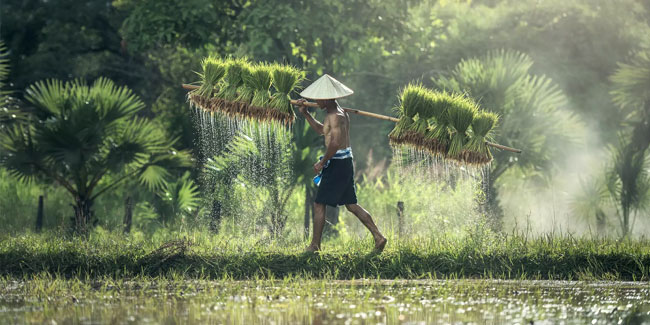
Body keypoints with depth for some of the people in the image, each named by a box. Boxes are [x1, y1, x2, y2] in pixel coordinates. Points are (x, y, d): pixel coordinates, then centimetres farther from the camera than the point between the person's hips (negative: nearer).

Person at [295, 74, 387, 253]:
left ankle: (315, 245, 3)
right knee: (351, 204, 13)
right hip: (346, 162, 10)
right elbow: (321, 130, 30)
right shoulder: (341, 113, 15)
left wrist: (322, 162, -17)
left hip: (337, 163, -10)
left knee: (319, 204, -1)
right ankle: (378, 237, 8)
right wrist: (305, 114, 23)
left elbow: (335, 143, -27)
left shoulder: (335, 116, -17)